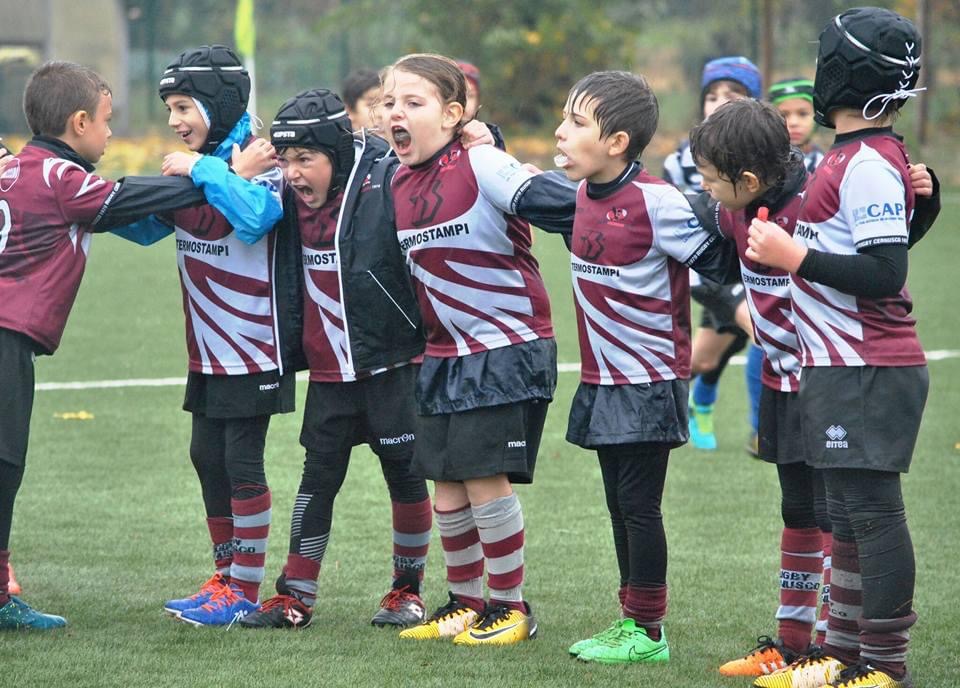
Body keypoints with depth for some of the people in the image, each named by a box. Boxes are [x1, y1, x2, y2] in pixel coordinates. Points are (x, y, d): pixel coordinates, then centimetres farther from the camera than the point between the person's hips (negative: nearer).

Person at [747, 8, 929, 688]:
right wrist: (787, 245, 15)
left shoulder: (868, 164, -17)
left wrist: (792, 254, -19)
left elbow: (885, 274, -23)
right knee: (849, 516, 14)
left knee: (874, 514, -7)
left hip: (869, 375, -10)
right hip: (843, 371, 10)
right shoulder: (852, 157, 14)